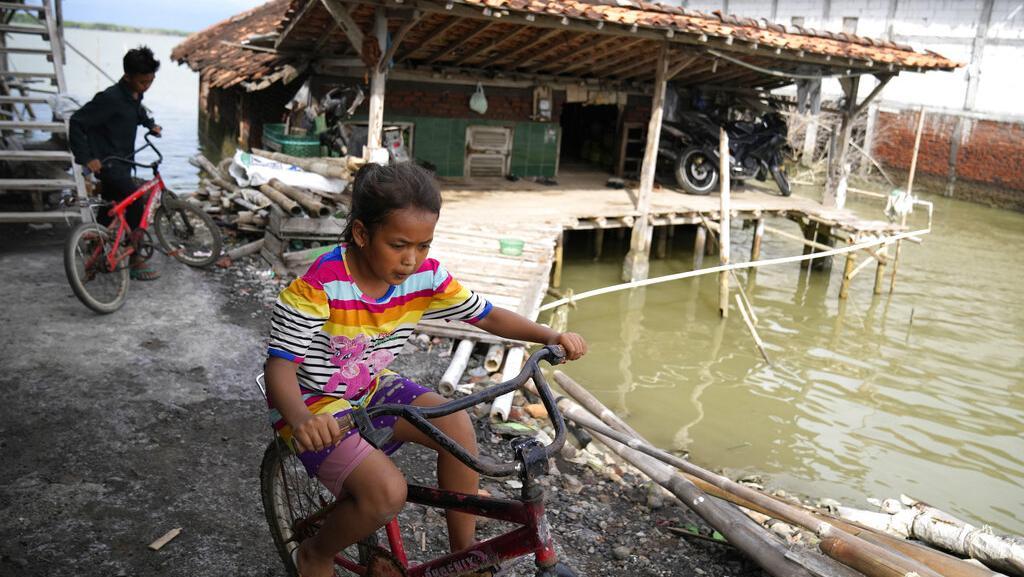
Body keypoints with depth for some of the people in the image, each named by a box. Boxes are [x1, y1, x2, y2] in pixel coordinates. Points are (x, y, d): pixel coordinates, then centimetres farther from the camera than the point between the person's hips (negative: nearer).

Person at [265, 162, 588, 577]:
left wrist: (552, 336, -18)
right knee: (387, 492, -26)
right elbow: (280, 366, -29)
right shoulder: (318, 286, -27)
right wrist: (301, 420, -50)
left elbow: (488, 316, -3)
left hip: (372, 389, 6)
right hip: (315, 406, -5)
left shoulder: (427, 276, -12)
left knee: (456, 423, -19)